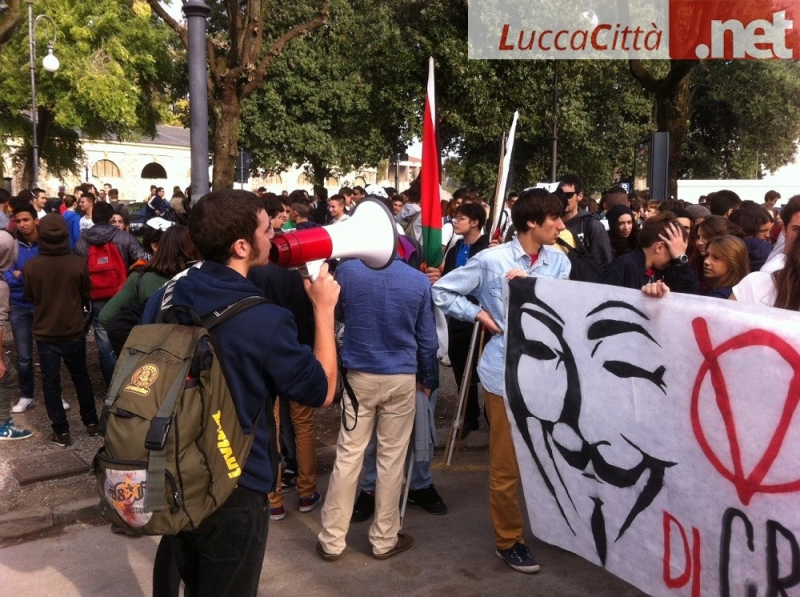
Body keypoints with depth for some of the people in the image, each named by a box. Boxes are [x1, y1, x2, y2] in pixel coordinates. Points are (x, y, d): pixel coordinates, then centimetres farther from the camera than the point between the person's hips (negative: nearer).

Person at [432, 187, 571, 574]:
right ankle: (508, 541, 24)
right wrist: (480, 315, -8)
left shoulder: (559, 261, 4)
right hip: (507, 372, -4)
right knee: (506, 464, 6)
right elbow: (441, 291, -2)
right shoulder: (491, 260, -8)